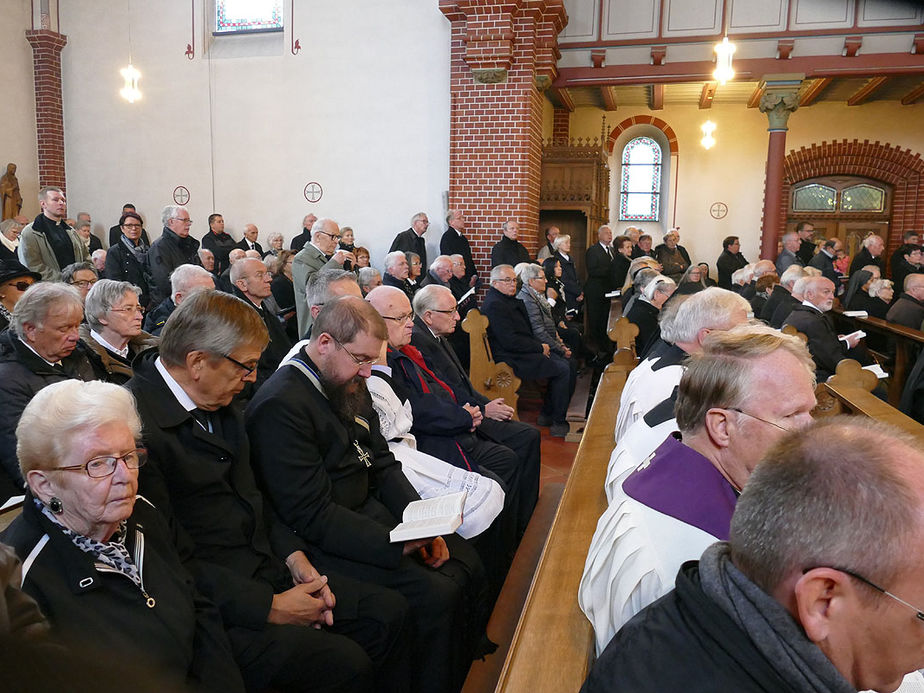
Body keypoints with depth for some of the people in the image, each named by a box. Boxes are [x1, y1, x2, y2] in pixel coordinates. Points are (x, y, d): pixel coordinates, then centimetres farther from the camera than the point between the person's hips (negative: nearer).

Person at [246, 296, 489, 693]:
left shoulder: (350, 385, 5)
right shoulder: (280, 405, -22)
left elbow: (383, 465, 10)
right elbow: (312, 515, -23)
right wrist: (397, 543, -25)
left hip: (371, 509, 9)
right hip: (324, 541, -9)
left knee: (469, 568, 3)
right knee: (436, 594, -20)